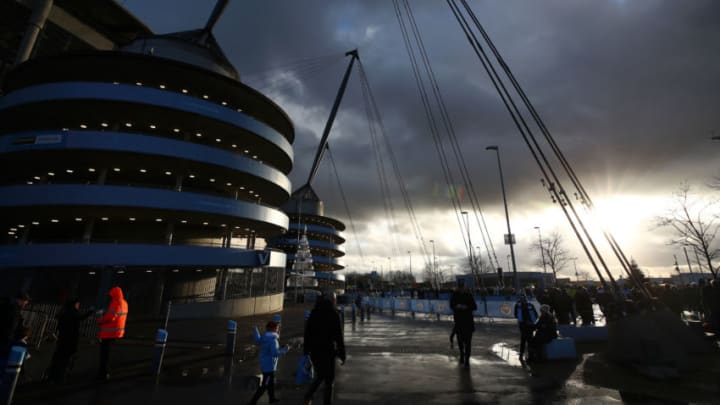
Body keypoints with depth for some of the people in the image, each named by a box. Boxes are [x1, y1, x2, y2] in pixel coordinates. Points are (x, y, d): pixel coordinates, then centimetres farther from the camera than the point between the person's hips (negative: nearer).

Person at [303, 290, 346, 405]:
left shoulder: (314, 313, 2)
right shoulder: (334, 314, -12)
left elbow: (307, 332, 7)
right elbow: (338, 336, -12)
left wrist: (306, 350, 15)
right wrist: (342, 354, -5)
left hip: (314, 350, 5)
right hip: (328, 350, -5)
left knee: (319, 376, 24)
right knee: (329, 380, 9)